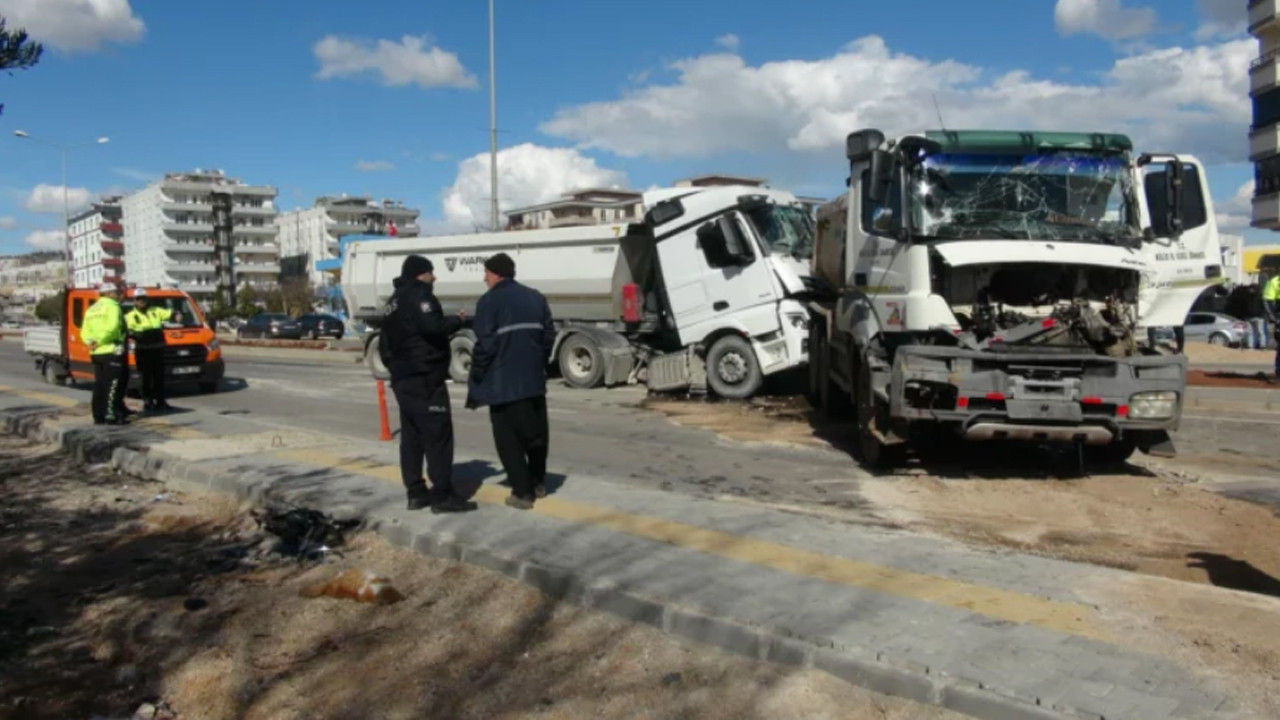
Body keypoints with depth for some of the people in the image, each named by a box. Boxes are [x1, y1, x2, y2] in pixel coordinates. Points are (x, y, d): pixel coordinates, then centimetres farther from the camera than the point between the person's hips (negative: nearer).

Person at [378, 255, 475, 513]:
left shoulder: (393, 302, 21)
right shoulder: (418, 295, -9)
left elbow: (385, 344, 23)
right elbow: (433, 327, -26)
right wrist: (457, 320, -10)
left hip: (402, 378, 10)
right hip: (425, 378, -10)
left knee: (411, 436, 10)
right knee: (438, 435, -9)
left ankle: (416, 492, 12)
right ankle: (442, 495, -10)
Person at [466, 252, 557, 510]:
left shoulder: (489, 301, -9)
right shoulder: (535, 297, 9)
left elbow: (485, 344, -14)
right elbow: (549, 335, 10)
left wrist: (477, 376, -4)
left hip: (503, 381, -6)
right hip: (534, 378, 6)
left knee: (509, 438, 3)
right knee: (536, 432, 18)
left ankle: (522, 492, 3)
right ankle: (538, 483, 31)